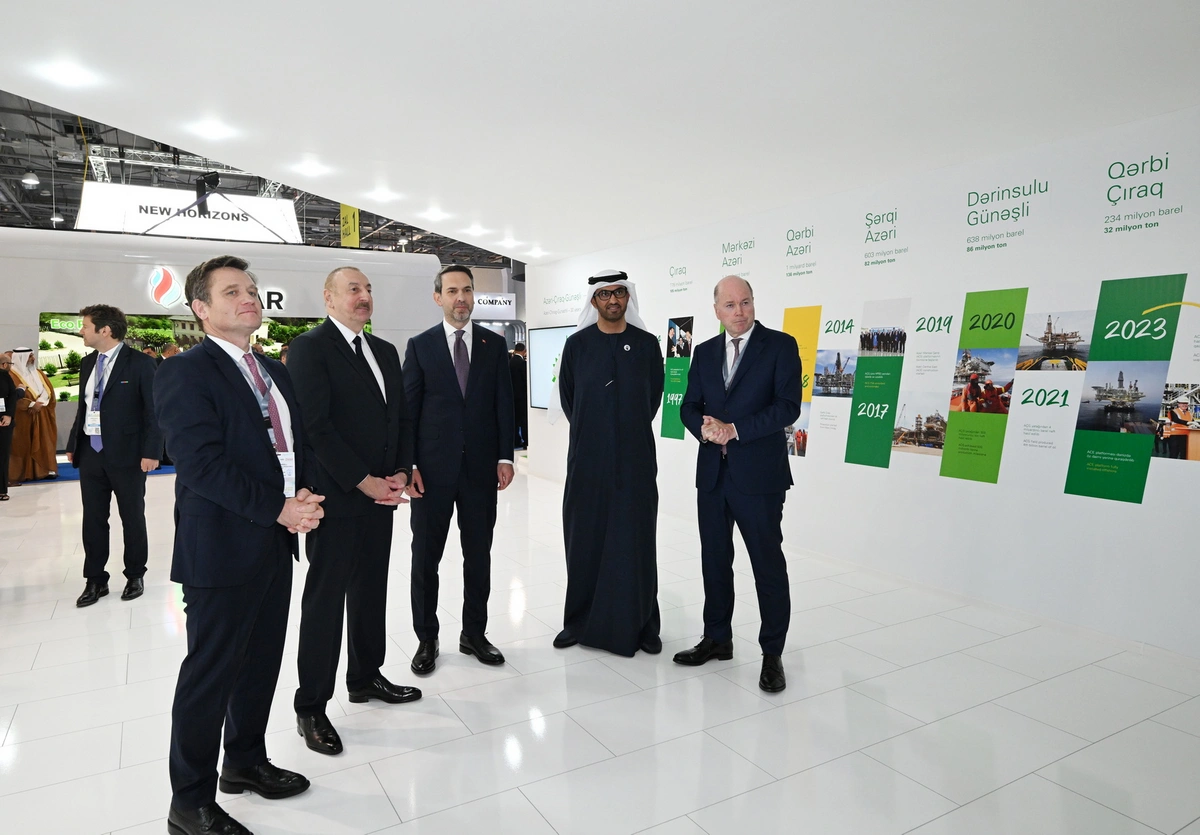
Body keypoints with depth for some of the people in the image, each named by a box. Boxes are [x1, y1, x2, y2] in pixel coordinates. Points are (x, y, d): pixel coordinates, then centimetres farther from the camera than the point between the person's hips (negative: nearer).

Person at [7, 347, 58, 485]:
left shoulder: (38, 373, 13)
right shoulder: (12, 375, -8)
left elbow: (48, 390, 5)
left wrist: (40, 403, -11)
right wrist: (31, 404, -22)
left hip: (42, 415, 6)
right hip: (23, 417, -6)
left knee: (44, 442, 6)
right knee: (23, 444, -3)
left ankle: (46, 469, 10)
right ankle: (22, 473, -1)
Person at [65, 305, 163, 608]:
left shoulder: (141, 364, -10)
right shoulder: (88, 363, 10)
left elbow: (155, 411, -12)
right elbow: (83, 406, 16)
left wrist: (151, 452, -18)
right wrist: (73, 444, 12)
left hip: (126, 454, -6)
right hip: (90, 453, 6)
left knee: (132, 518, 8)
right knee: (93, 519, 10)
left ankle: (135, 575, 22)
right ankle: (95, 580, 21)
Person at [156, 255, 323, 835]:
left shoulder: (273, 371, 14)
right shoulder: (184, 374, -11)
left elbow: (298, 441, 14)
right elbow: (203, 465, -20)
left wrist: (305, 495, -4)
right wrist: (278, 508, -20)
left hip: (276, 544, 8)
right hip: (222, 548, -8)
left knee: (262, 661, 18)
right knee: (211, 673, 5)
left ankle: (245, 761, 39)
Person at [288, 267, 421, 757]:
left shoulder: (385, 350, 14)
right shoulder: (310, 347, -9)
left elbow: (401, 418, 14)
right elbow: (316, 426, -16)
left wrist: (399, 473, 0)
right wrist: (365, 482, -16)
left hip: (380, 495, 7)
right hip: (336, 497, -7)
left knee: (371, 593, 17)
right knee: (325, 601, 3)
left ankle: (365, 677, 34)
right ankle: (311, 707, 17)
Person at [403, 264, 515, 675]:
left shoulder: (494, 344, 6)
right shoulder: (420, 345, 3)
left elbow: (504, 403, 5)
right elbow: (408, 407, 0)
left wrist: (505, 456, -2)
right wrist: (408, 464, -6)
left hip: (481, 467, 1)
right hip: (433, 467, -1)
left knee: (479, 556, 10)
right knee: (425, 557, 7)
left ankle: (474, 633, 26)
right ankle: (426, 639, 23)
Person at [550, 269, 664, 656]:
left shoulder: (646, 344, 4)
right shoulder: (577, 344, 4)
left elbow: (654, 396, 9)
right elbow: (566, 397, 9)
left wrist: (631, 431, 8)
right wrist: (590, 431, 8)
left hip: (635, 457, 0)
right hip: (587, 456, 0)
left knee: (634, 540, 5)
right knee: (585, 539, 6)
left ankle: (640, 625, 16)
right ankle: (581, 621, 20)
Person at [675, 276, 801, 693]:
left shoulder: (780, 345, -4)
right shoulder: (704, 352, 11)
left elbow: (788, 406, -13)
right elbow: (689, 406, 10)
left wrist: (734, 430, -17)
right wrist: (705, 429, -12)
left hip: (759, 474, -5)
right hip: (712, 472, 5)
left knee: (768, 563, 2)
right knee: (714, 560, 14)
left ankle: (772, 653, 16)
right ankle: (717, 638, 31)